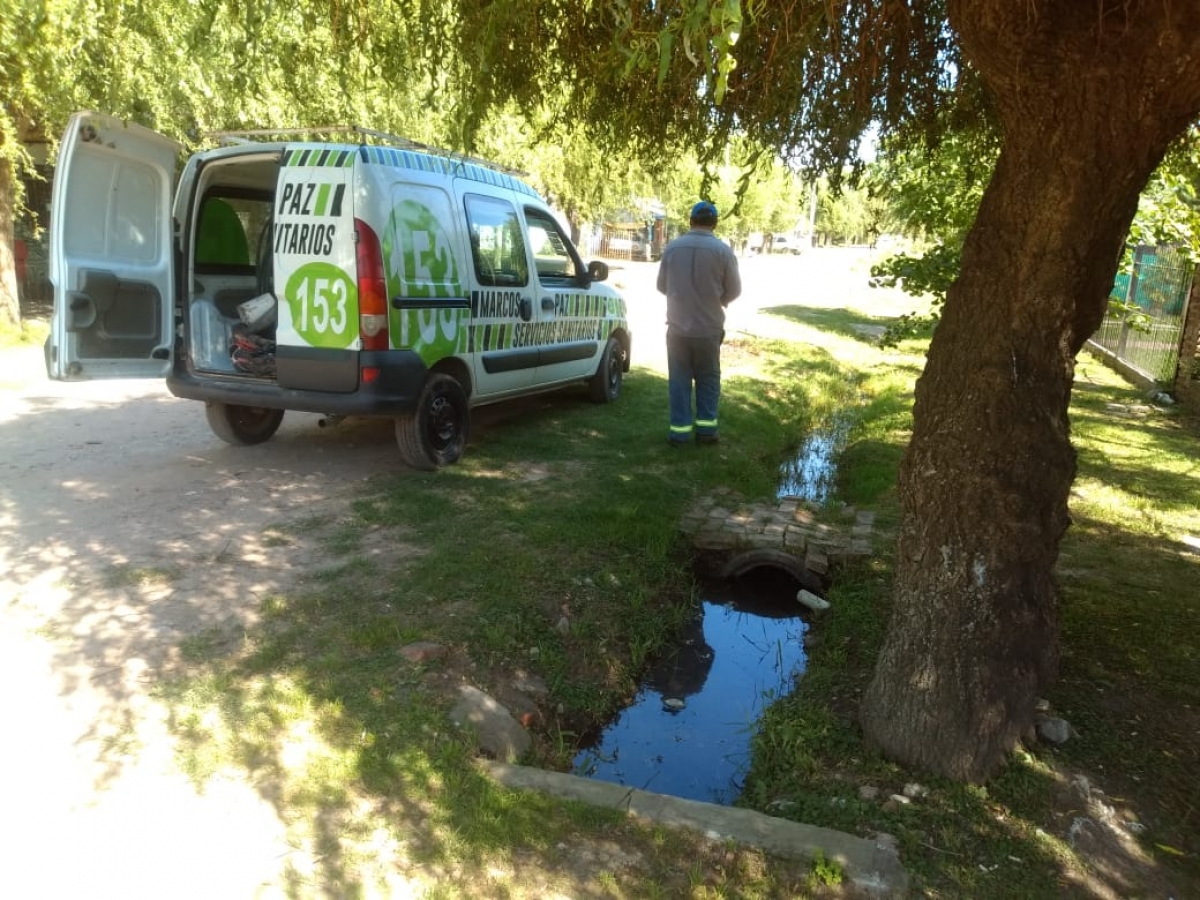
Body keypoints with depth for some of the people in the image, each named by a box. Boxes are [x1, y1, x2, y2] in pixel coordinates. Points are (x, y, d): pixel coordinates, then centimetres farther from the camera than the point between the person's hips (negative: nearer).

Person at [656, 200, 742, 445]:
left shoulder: (672, 247, -3)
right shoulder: (723, 250, -8)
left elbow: (661, 285, 6)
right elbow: (734, 290, -2)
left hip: (678, 325, 1)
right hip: (709, 327, -1)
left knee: (679, 379, 8)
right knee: (708, 379, 13)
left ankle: (680, 430, 8)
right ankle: (706, 428, 13)